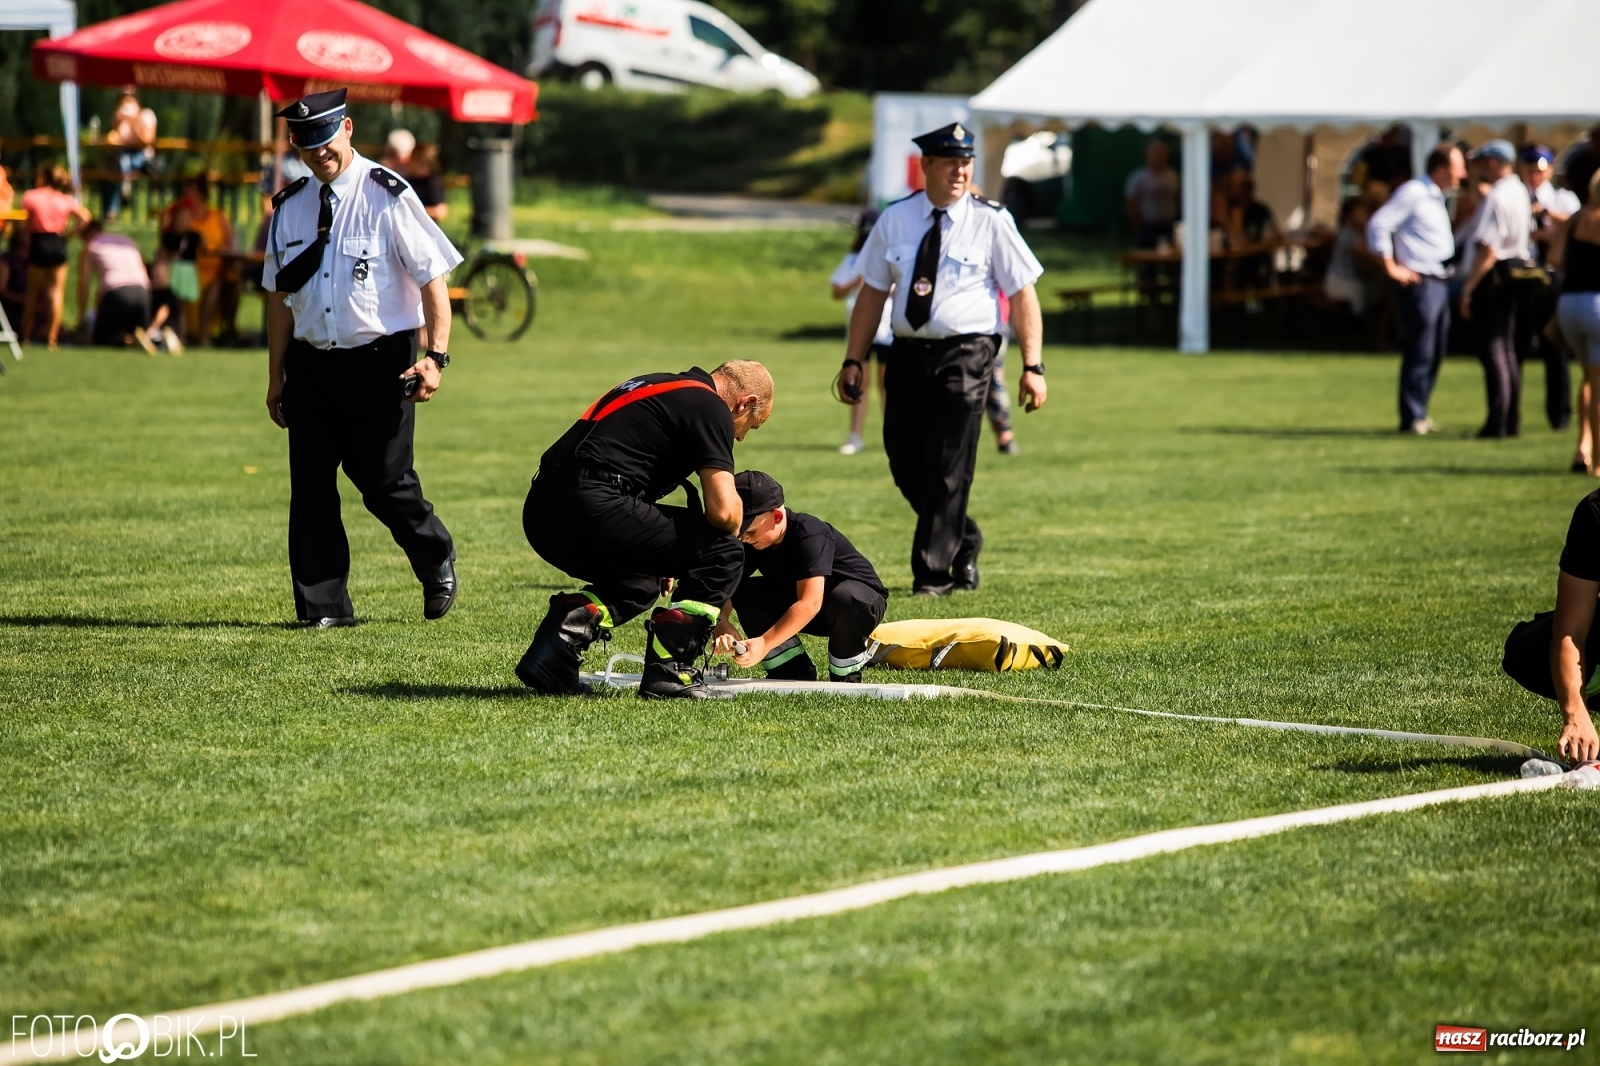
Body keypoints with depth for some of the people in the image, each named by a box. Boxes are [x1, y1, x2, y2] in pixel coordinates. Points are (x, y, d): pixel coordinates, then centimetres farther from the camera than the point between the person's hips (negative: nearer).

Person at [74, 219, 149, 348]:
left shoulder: (89, 247, 18)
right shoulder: (128, 241, 30)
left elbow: (83, 283, 12)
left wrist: (82, 314, 18)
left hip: (116, 293, -4)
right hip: (141, 291, 4)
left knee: (101, 340, 6)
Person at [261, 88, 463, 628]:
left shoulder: (387, 195, -6)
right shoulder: (289, 207, 9)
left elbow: (433, 278, -6)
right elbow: (279, 295, 16)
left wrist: (435, 356, -15)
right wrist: (276, 377, 14)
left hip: (380, 361, -5)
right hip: (310, 365, 5)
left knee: (386, 483, -3)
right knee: (310, 487, 0)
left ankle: (437, 562, 25)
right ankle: (323, 606, 6)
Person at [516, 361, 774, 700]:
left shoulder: (658, 386, 28)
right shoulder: (711, 407, 1)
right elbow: (724, 510, -10)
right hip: (590, 507, -9)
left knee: (640, 582, 32)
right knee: (722, 555, 3)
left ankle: (561, 635, 9)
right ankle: (668, 673, 2)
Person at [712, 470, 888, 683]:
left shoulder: (809, 536, -33)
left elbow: (810, 603, -42)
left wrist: (764, 643, -49)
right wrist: (721, 623, -39)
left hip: (862, 603, -6)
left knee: (845, 597, -42)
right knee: (744, 592, -15)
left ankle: (846, 675, -16)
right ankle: (795, 672, -7)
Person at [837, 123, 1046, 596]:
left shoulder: (991, 221, -2)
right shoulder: (895, 220, 7)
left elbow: (1023, 293, -3)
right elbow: (872, 292, 11)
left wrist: (1032, 366, -10)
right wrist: (853, 361, 7)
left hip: (966, 353, -4)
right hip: (908, 352, 4)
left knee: (948, 469, -6)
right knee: (905, 464, 8)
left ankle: (933, 575, 3)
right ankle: (963, 540, 31)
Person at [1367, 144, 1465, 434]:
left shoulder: (1436, 198, 17)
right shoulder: (1412, 193, -11)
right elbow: (1378, 226, -17)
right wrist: (1391, 268, -15)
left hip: (1439, 283, 9)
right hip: (1420, 282, -9)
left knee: (1435, 353, 12)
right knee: (1420, 353, -7)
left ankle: (1419, 414, 21)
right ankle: (1411, 418, -2)